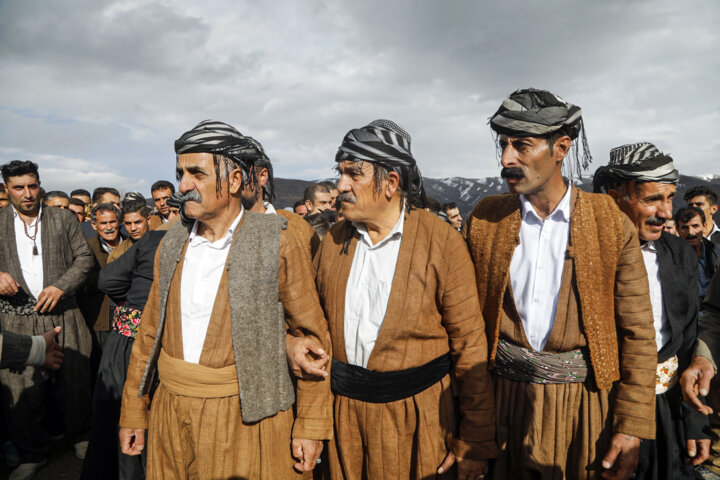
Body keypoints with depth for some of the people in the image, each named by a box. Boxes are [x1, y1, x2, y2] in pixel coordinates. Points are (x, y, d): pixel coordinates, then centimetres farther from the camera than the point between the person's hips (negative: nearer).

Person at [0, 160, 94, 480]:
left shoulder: (63, 219, 7)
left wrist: (61, 286, -10)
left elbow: (84, 258, 4)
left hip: (63, 316, 0)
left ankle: (79, 437, 30)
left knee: (73, 384, 7)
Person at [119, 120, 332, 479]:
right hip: (171, 414, 5)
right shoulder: (172, 244, 4)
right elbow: (150, 332, 10)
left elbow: (312, 338, -8)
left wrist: (311, 426, -8)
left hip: (247, 418, -4)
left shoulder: (276, 246, -11)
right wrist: (133, 412, 12)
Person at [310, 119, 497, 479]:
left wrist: (474, 443, -8)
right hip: (343, 411, 4)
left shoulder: (442, 242, -12)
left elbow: (469, 346, -9)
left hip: (415, 415, -3)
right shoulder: (333, 241, 2)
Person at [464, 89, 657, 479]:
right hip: (503, 399, 1)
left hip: (585, 400, -1)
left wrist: (632, 427, -6)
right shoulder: (484, 218, -2)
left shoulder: (613, 225, -6)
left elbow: (637, 331, -3)